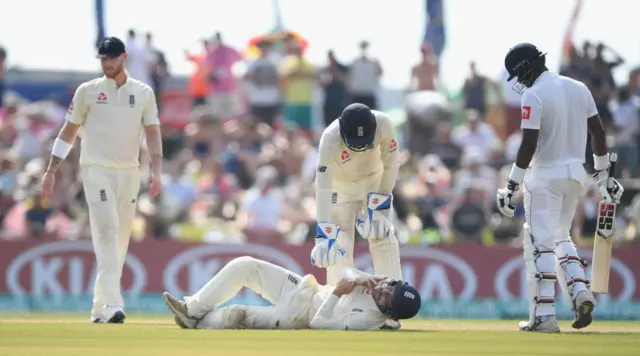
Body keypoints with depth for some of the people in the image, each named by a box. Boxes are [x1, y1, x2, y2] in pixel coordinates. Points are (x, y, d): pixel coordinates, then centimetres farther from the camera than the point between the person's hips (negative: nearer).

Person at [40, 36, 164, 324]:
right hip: (97, 171, -3)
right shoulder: (87, 91, 2)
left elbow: (153, 134, 3)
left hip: (129, 173, 3)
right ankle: (113, 305, -26)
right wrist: (51, 171, 0)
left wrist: (156, 171, -10)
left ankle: (100, 308, 14)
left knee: (120, 241, 5)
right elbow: (68, 131, 6)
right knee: (106, 233, -18)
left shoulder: (143, 93, 7)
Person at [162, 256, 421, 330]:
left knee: (235, 315, -20)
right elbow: (346, 272, 1)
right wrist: (358, 278, -19)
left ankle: (198, 321, 12)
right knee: (244, 265, -2)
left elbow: (320, 323, -27)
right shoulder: (382, 285, -10)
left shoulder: (368, 320, -30)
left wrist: (337, 294, -28)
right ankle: (194, 308, 8)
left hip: (298, 316, -8)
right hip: (308, 287, 8)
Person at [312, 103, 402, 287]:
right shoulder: (330, 139, -37)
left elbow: (391, 163, -17)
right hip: (341, 184, -1)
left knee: (382, 235, -7)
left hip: (374, 179, 1)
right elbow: (322, 187, -40)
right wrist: (324, 233, -45)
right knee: (339, 243, -7)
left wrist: (381, 201, -17)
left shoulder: (383, 124, -33)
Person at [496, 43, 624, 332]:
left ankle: (543, 316, -8)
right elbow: (598, 132, 10)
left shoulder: (533, 95, -13)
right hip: (576, 173, 7)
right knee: (560, 238, 21)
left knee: (540, 243, -3)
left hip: (545, 175, -7)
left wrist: (512, 186, -14)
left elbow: (528, 145, -18)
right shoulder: (579, 88, 8)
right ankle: (580, 290, -2)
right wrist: (603, 173, 18)